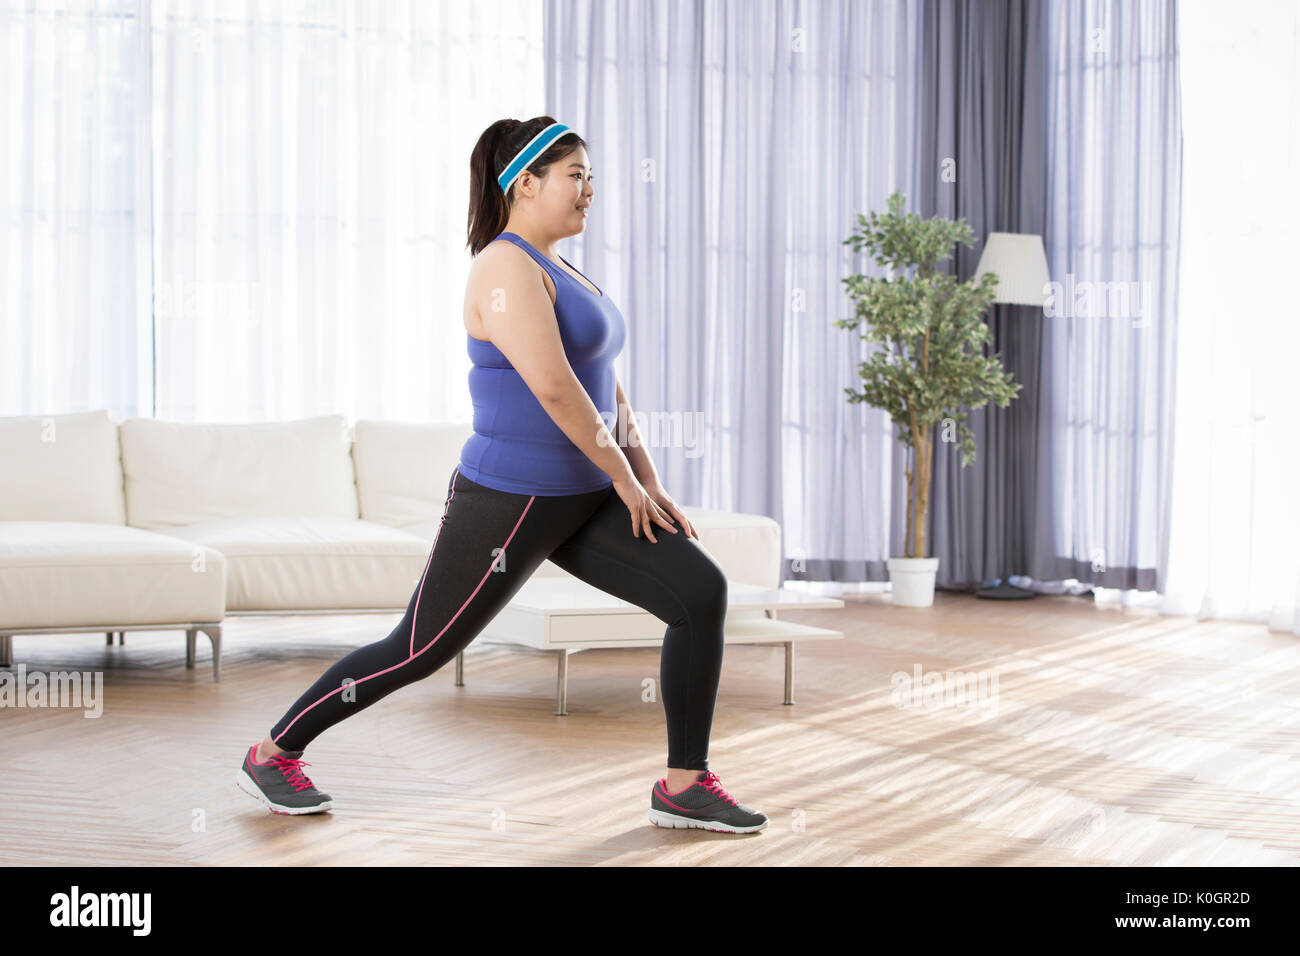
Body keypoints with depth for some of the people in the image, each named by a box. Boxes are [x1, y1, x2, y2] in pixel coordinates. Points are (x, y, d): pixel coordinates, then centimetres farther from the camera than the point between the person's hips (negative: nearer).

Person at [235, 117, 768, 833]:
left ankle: (684, 786, 1)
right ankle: (271, 754, 21)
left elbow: (604, 384, 16)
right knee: (417, 651, 1)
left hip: (578, 501, 9)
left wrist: (652, 484, 8)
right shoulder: (507, 269, -17)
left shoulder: (555, 272, 15)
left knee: (702, 591, -5)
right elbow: (555, 389, -25)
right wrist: (625, 480, -16)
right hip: (508, 503, -9)